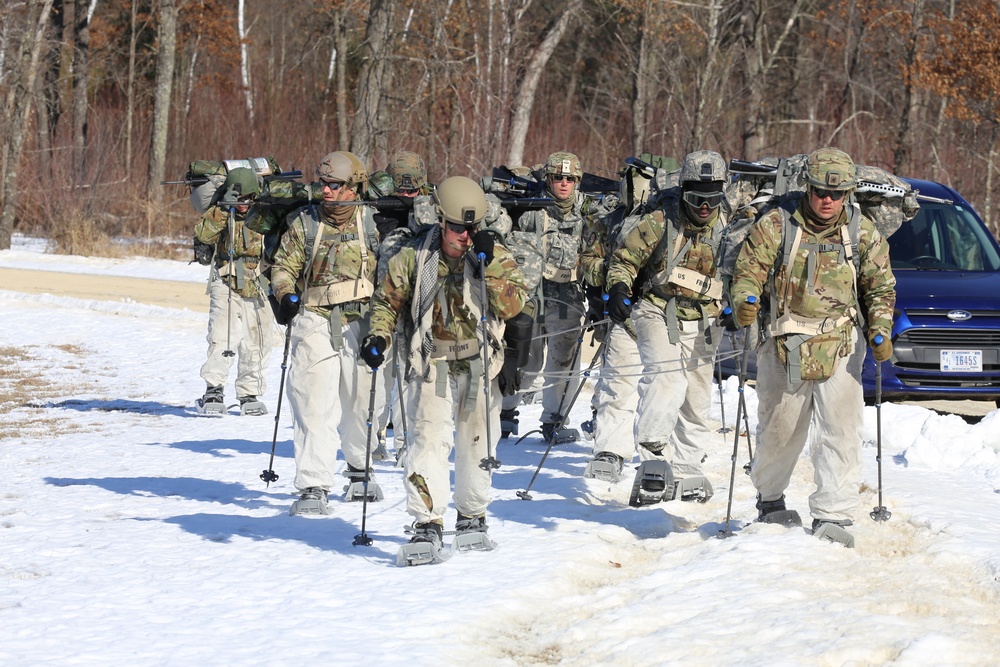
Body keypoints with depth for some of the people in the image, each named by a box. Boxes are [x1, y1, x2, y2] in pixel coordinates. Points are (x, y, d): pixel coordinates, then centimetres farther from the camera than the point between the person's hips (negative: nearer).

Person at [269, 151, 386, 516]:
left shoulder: (372, 222, 5)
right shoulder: (304, 222, 5)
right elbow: (284, 265, 10)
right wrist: (285, 294, -9)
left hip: (361, 323, 1)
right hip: (315, 324, -1)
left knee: (361, 402, 10)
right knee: (313, 406, -10)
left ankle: (360, 468, 35)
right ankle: (313, 488, -10)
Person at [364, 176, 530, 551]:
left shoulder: (496, 258, -2)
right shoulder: (414, 258, -1)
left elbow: (514, 308, -13)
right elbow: (388, 301, 11)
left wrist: (489, 266, -22)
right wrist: (378, 338, -4)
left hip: (480, 365, 1)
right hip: (431, 363, -1)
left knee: (477, 442, 11)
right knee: (430, 437, -15)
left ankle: (472, 516, 30)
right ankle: (427, 523, -18)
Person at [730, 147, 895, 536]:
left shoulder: (864, 234, 5)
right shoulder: (776, 226, -1)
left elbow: (880, 288, 10)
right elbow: (749, 269, -3)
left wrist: (880, 332, -5)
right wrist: (746, 301, -24)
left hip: (841, 348, 1)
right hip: (785, 346, -1)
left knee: (840, 430, -10)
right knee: (779, 430, 10)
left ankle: (833, 514, -6)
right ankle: (769, 497, 35)